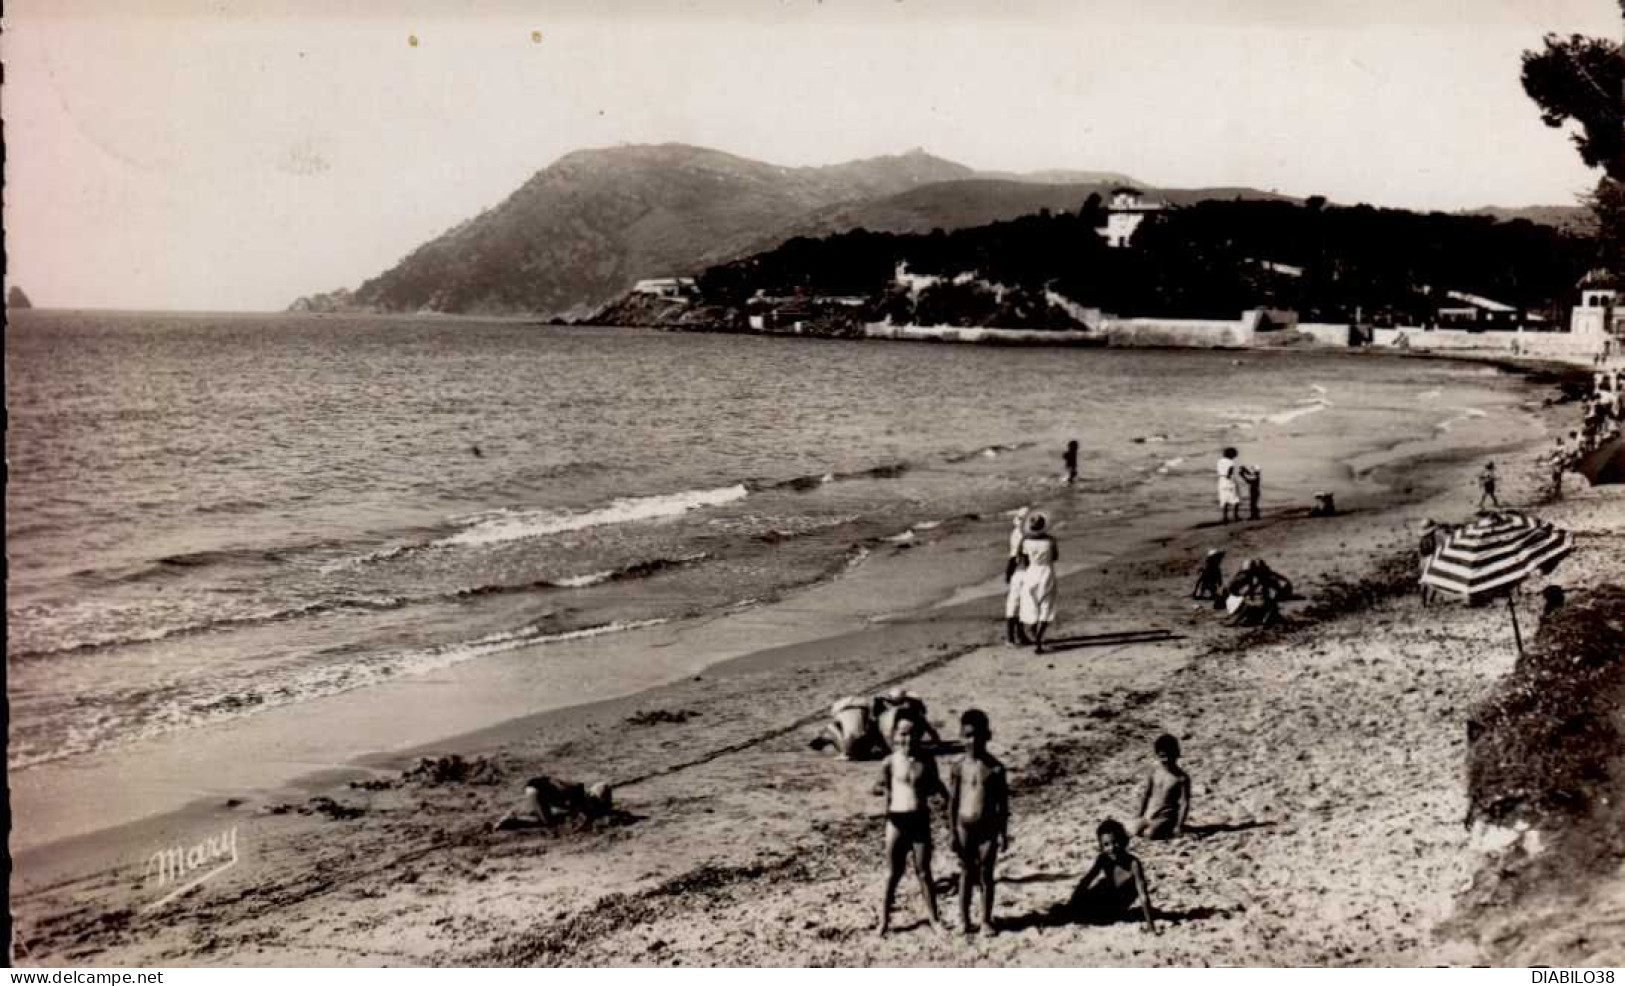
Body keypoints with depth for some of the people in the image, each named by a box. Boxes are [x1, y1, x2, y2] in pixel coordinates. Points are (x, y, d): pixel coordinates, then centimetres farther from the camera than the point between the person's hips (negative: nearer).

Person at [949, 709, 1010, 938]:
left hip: (988, 827, 0)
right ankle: (964, 919, 20)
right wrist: (953, 833, -2)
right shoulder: (959, 768, -3)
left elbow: (1003, 803, 1)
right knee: (966, 873, 9)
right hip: (965, 826, 0)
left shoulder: (995, 768, -4)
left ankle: (986, 921, 17)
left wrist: (1004, 833, 1)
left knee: (986, 874, 6)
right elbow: (952, 802, 0)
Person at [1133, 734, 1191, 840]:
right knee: (1137, 830, -16)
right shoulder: (1154, 772, 1)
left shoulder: (1182, 778, -12)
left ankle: (1169, 830, 2)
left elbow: (1184, 803, -11)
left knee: (1150, 834, -23)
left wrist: (1179, 826, -15)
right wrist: (1140, 816, 9)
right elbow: (1145, 794, 9)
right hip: (1149, 815, 5)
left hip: (1167, 817, -5)